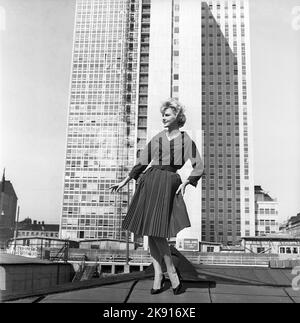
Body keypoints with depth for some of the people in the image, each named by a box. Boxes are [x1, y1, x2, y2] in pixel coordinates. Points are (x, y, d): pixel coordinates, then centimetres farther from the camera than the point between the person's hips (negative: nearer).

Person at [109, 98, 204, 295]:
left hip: (169, 183, -4)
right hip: (150, 181, 4)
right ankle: (158, 275, 12)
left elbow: (199, 167, 2)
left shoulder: (185, 140, 5)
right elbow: (142, 163, 18)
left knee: (157, 231, -10)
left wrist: (186, 183, -11)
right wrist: (125, 182, 14)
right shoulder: (157, 138, 16)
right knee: (150, 231, 3)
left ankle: (169, 271, 7)